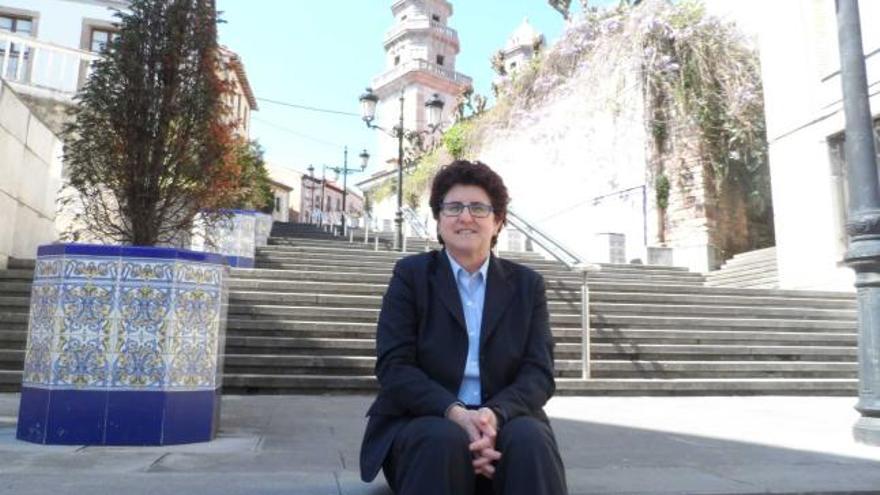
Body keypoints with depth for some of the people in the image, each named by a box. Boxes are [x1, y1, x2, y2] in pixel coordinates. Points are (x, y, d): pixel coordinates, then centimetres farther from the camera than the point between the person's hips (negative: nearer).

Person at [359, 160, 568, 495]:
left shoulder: (527, 284, 8)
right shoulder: (411, 274, 3)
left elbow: (538, 372, -1)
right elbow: (394, 366, -7)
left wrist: (496, 414, -23)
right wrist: (454, 413, -24)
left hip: (502, 422, 2)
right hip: (424, 420, -1)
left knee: (528, 438, -30)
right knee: (444, 440, -34)